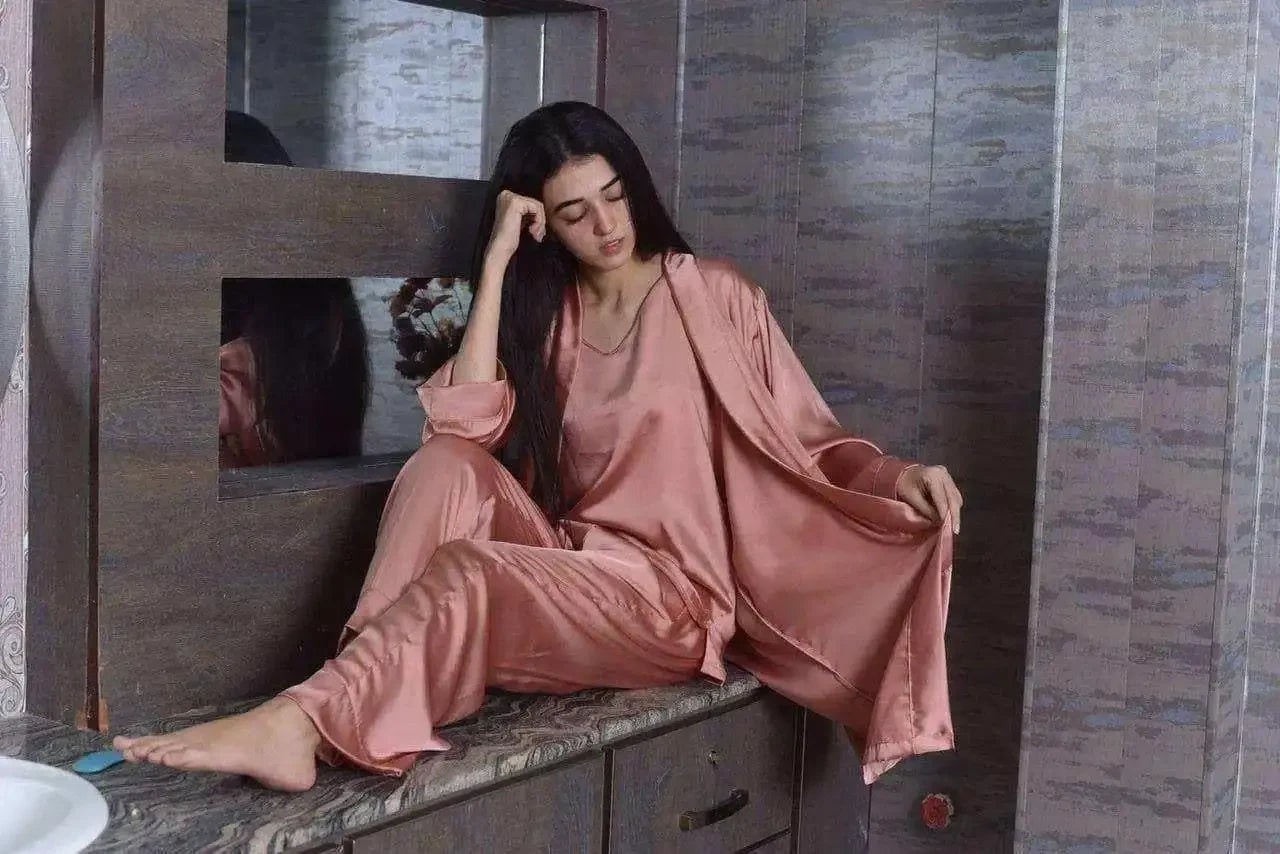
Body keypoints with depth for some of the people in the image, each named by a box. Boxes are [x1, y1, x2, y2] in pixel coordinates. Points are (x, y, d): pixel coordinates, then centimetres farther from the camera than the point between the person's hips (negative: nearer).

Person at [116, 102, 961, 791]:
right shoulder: (544, 313, 13)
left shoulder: (716, 297, 4)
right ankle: (355, 696, -39)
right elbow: (467, 427, -6)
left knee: (466, 576, -31)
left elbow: (808, 445, 4)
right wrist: (497, 260, -5)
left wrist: (901, 477, -16)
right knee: (447, 468, -24)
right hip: (566, 564, 4)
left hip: (669, 591, -4)